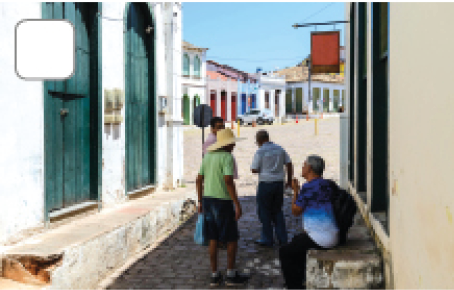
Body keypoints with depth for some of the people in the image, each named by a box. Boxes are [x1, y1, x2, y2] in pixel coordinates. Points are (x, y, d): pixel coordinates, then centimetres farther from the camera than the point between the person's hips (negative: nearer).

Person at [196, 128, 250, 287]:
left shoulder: (208, 156, 9)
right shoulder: (228, 157, -13)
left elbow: (199, 180, 11)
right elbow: (228, 181, -22)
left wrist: (200, 202, 19)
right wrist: (237, 205, -19)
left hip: (208, 199, 7)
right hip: (223, 201, -7)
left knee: (213, 239, 11)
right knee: (232, 238, 5)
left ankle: (214, 275, 13)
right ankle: (231, 275, 10)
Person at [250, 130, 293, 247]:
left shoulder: (260, 151, -10)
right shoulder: (279, 149, 6)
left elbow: (254, 170, -11)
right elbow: (289, 164, 8)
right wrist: (289, 180, 16)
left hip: (265, 184, -5)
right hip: (279, 183, 6)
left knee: (264, 211, 6)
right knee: (277, 211, 15)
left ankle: (267, 239, 9)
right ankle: (282, 239, 15)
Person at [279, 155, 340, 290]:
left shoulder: (309, 187, -17)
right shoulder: (325, 184, 11)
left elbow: (295, 211, -9)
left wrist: (295, 191, 3)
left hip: (320, 238, -10)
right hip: (331, 235, 10)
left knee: (285, 252, 3)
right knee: (296, 241, 29)